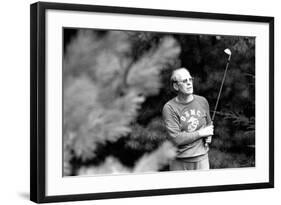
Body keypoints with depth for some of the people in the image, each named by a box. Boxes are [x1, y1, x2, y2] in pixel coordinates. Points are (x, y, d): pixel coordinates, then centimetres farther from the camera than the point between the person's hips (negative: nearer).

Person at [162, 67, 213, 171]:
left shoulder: (202, 101, 7)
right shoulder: (169, 108, -10)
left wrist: (208, 136, 2)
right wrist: (201, 133, -10)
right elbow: (177, 138, -17)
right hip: (180, 162, -3)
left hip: (202, 158, 3)